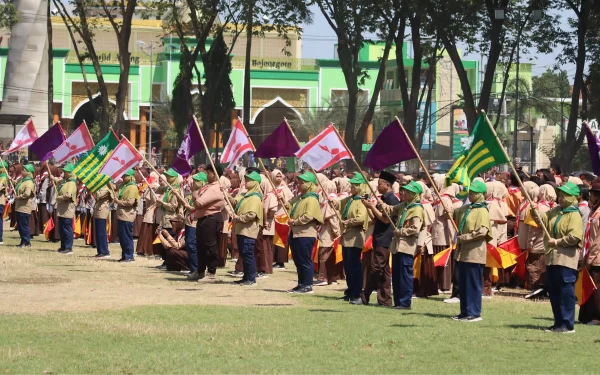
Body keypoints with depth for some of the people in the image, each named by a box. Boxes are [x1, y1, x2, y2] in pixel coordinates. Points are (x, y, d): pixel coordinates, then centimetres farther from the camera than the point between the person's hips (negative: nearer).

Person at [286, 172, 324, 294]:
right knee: (298, 261, 13)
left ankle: (308, 285, -2)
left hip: (305, 234, -10)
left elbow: (308, 216, -22)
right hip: (295, 233, 10)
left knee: (305, 261, -6)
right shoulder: (299, 199, 18)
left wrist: (295, 222, -16)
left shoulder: (312, 199, -12)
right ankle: (301, 284, 19)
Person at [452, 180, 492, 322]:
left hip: (474, 252, -9)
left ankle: (474, 313, -1)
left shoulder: (482, 211, -11)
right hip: (463, 252, 9)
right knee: (462, 284, 12)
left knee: (473, 284, -4)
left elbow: (482, 231, -20)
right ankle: (465, 312, 18)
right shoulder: (466, 208, 14)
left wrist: (464, 237, -16)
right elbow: (454, 214, 30)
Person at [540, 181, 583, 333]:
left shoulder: (574, 215, -10)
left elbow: (574, 238, -20)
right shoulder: (555, 212, 13)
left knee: (566, 292, -6)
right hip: (552, 258, 8)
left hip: (566, 259, -8)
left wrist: (556, 242, -15)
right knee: (554, 293, 12)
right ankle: (559, 323, 20)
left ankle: (568, 325, -3)